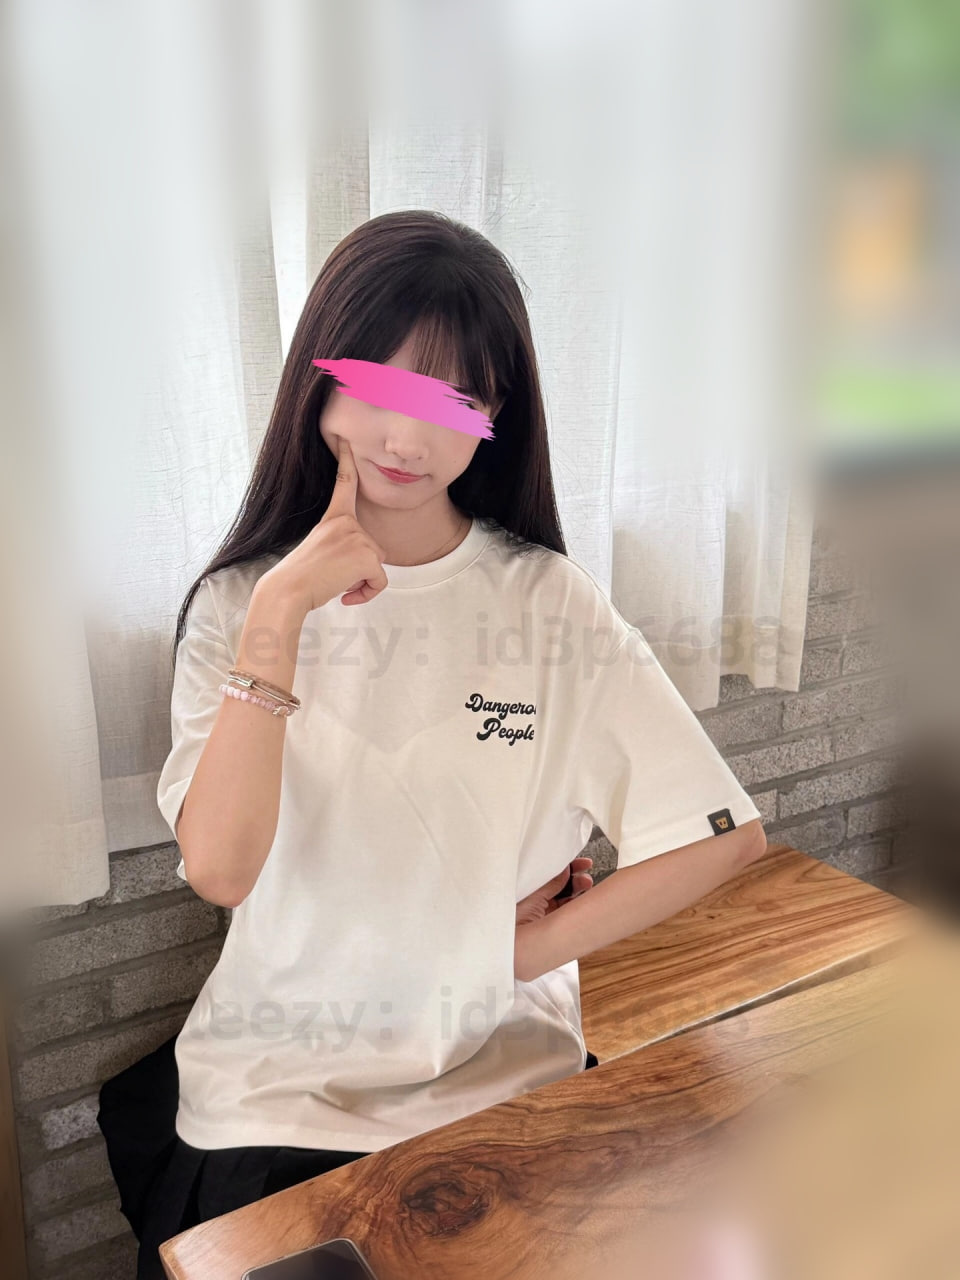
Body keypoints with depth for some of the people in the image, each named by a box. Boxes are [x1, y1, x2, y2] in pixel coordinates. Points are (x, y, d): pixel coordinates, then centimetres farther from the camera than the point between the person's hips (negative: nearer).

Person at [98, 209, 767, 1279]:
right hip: (274, 1086, 1)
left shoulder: (549, 603, -4)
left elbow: (727, 836, -4)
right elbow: (219, 869, -16)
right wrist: (281, 613, -20)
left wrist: (530, 949, -4)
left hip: (501, 1080, 0)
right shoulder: (237, 605, -2)